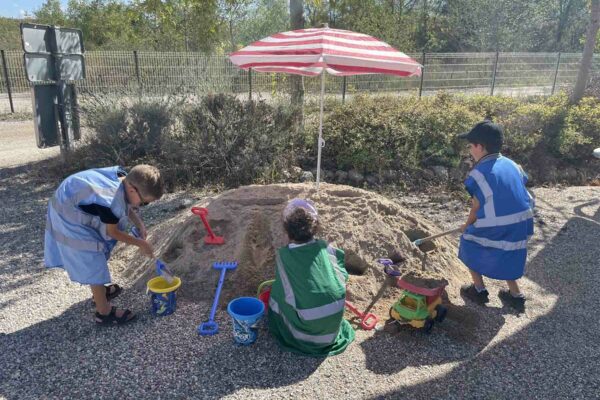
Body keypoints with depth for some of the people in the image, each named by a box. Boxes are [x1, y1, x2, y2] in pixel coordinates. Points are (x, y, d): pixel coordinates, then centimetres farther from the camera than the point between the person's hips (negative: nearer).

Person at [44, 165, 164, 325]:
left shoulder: (123, 178, -14)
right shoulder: (111, 203, -38)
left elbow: (126, 206, 7)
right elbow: (113, 232, -18)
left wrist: (139, 224, -4)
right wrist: (140, 243, -9)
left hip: (73, 206, 9)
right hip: (70, 221, -9)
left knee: (94, 258, 25)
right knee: (94, 265, -1)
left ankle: (100, 292, 46)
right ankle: (104, 313, 12)